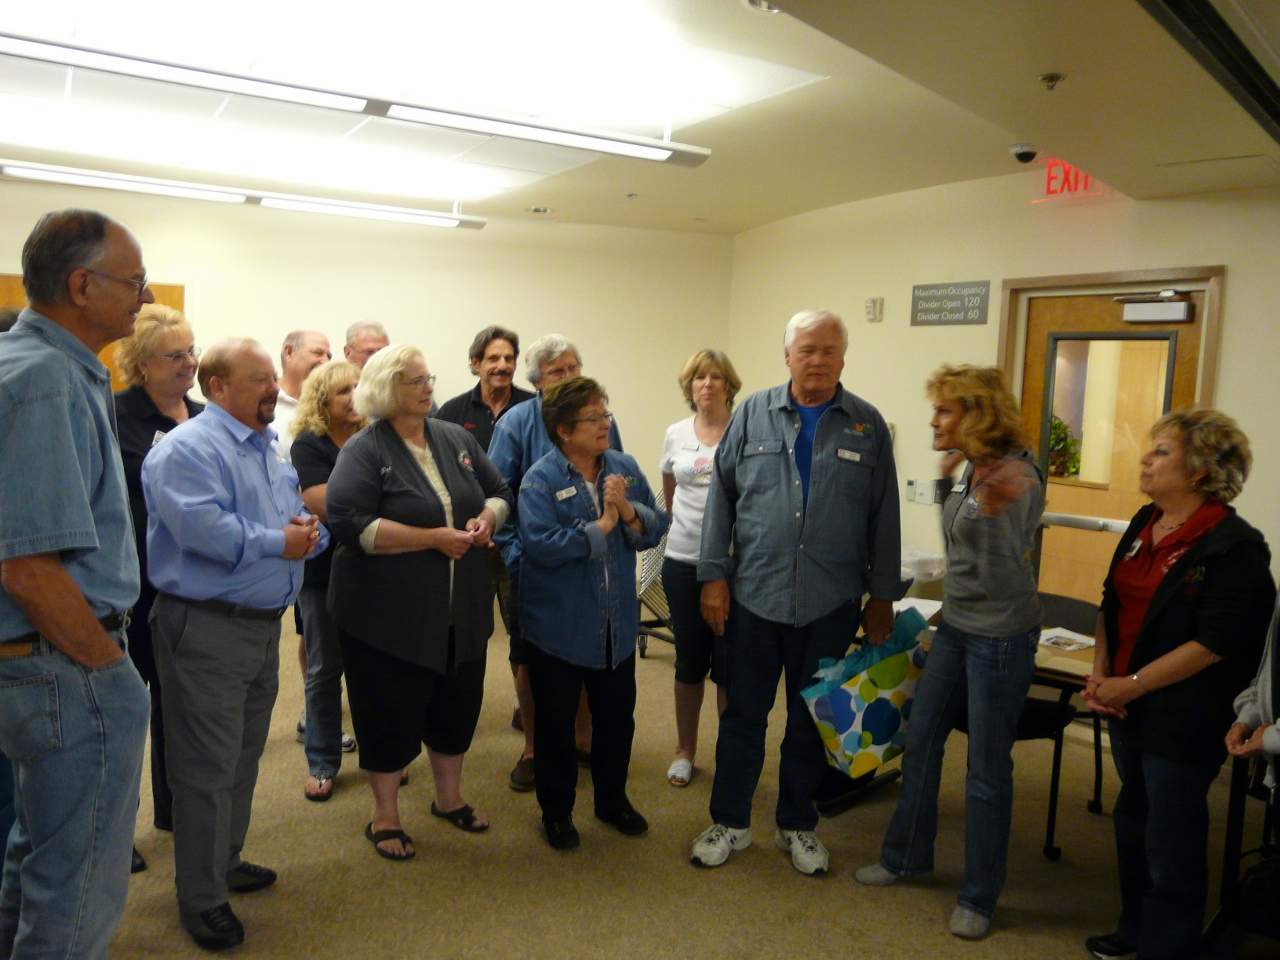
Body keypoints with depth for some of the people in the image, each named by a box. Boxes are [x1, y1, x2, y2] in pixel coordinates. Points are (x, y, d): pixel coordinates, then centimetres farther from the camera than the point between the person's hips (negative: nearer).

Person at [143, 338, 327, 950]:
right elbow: (203, 527, -29)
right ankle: (201, 899, 17)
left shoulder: (269, 450, 14)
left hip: (266, 624, 9)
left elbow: (303, 520, 15)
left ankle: (225, 862, 39)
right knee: (207, 768, 2)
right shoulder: (187, 448, -15)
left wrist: (309, 531, -8)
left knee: (244, 758, 21)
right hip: (206, 629, -9)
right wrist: (278, 543, -19)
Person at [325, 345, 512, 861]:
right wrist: (432, 538, -23)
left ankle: (449, 796, 39)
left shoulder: (457, 439, 8)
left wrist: (486, 519, -9)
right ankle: (385, 816, 27)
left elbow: (498, 493, 15)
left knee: (458, 704, 17)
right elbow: (349, 523, -21)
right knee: (391, 712, 7)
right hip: (390, 615, -5)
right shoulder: (364, 450, -9)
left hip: (462, 610, 6)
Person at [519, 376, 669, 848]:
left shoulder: (626, 468, 1)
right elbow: (541, 544, -28)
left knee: (617, 717, 19)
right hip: (559, 627, -4)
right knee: (556, 722, 12)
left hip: (617, 625, 5)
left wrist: (629, 511, -20)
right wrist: (601, 526, -21)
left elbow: (656, 528, -1)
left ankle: (613, 799, 40)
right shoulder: (540, 480, -15)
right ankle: (556, 810, 32)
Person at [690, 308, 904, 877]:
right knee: (743, 714, 9)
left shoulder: (867, 426, 2)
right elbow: (721, 498, 2)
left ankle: (798, 826, 32)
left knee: (811, 720, 13)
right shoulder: (753, 414, 1)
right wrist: (714, 574, -3)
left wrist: (883, 595, 4)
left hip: (831, 602, 1)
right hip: (755, 594, 0)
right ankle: (729, 821, 27)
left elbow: (884, 516, 5)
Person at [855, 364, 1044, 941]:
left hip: (1001, 634, -8)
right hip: (956, 625, 9)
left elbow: (1002, 570, -28)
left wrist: (995, 508, -43)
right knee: (920, 741, 16)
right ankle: (907, 855, 35)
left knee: (987, 768, 4)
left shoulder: (1017, 476, -20)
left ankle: (979, 897, 22)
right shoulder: (971, 470, 5)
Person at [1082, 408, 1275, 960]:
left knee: (1171, 844, 6)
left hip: (1183, 722, -8)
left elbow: (1211, 644, -21)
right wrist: (1100, 672, 0)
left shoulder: (1234, 547, -17)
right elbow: (1112, 603, 11)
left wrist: (1133, 685, -18)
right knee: (1133, 821, 21)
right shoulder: (1145, 525, 5)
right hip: (1128, 707, 8)